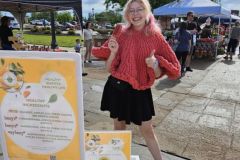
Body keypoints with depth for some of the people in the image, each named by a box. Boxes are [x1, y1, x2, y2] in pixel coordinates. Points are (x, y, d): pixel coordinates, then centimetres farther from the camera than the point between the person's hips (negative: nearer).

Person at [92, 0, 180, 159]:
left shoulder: (156, 37, -4)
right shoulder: (121, 34, -3)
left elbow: (158, 75, -2)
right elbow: (109, 68, -1)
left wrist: (155, 65, -22)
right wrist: (113, 52, -17)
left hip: (140, 90, -1)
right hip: (117, 87, 2)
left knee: (147, 129, 8)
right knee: (119, 127, 16)